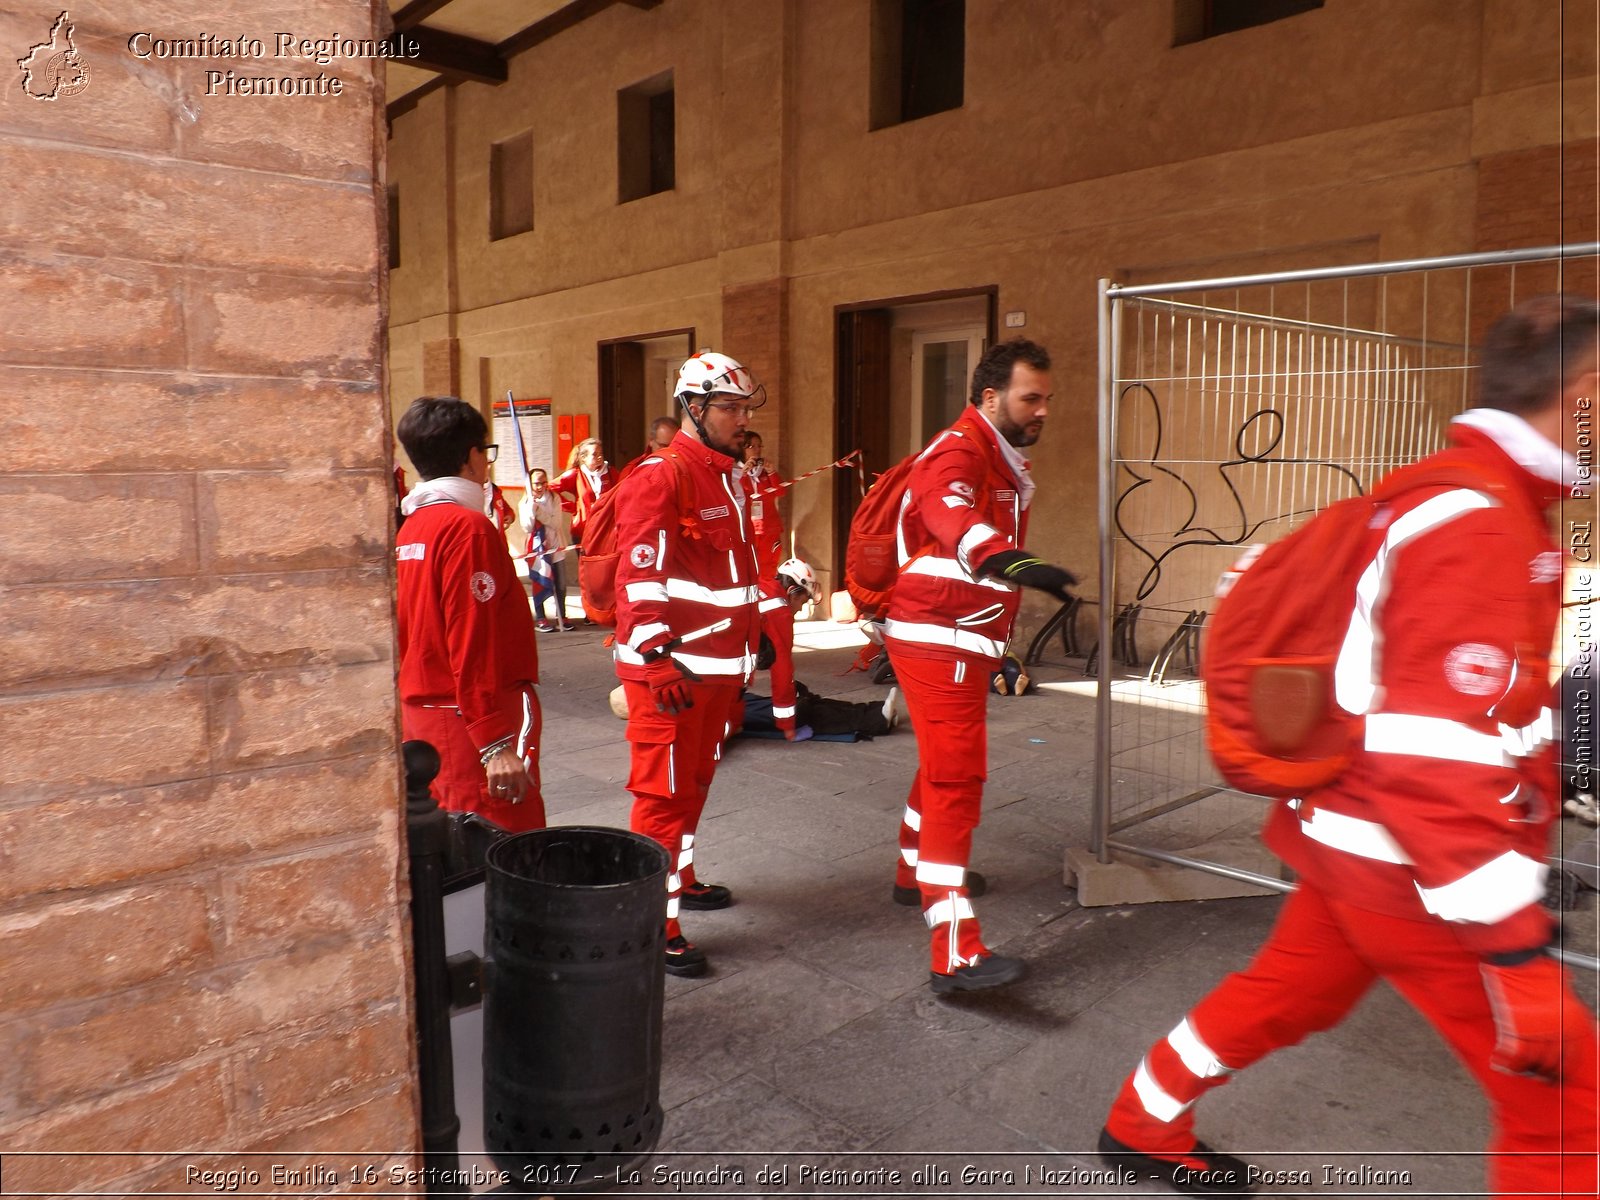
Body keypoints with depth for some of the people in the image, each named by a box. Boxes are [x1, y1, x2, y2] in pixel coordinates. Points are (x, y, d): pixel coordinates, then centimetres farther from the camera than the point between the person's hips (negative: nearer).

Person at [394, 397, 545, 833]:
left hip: (420, 713, 10)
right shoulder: (468, 527, -15)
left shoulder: (410, 528, 11)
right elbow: (474, 645, -21)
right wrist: (496, 744, -21)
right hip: (471, 721, -9)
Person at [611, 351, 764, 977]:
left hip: (718, 666, 9)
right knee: (664, 793, -3)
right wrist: (658, 658, -26)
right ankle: (656, 926, 5)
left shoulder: (724, 478, 17)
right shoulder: (659, 478, -14)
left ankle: (679, 878, 37)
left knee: (695, 783, 20)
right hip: (669, 670, -9)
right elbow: (640, 575, -21)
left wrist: (749, 640, 26)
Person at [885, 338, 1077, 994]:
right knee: (957, 776, -15)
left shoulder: (1002, 462, 16)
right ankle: (955, 953, -16)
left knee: (943, 765, 23)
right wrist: (1015, 563, -58)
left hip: (960, 641, 10)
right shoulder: (958, 453, -17)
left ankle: (916, 874, 44)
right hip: (937, 642, -10)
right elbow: (955, 519, -40)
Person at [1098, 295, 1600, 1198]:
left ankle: (1145, 1127, 43)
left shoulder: (1470, 499, 9)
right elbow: (1439, 759, -29)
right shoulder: (1478, 526, -23)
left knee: (1286, 992, 24)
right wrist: (1517, 951, -26)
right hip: (1410, 866, -10)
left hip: (1361, 838, 10)